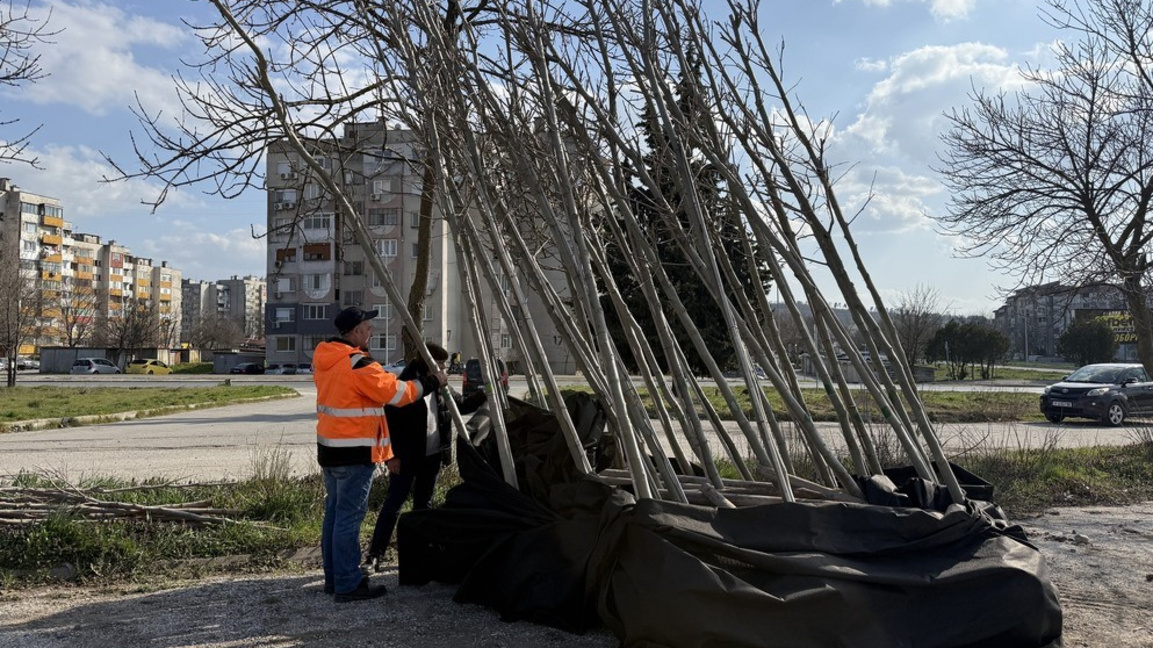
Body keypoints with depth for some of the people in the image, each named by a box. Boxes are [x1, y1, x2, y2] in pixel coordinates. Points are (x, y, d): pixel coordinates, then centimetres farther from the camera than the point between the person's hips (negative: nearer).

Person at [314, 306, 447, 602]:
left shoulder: (323, 360, 11)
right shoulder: (358, 364, -18)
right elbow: (398, 393, -14)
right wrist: (432, 381, 1)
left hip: (328, 447, 9)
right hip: (354, 452, -9)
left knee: (334, 513, 15)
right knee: (349, 517, -4)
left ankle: (334, 578, 24)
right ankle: (348, 585, 2)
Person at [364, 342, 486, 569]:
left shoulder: (441, 389, 8)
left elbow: (462, 405, 23)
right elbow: (389, 421, -15)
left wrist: (484, 394, 9)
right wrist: (393, 455, -18)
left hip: (432, 457, 7)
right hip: (407, 459, -7)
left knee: (424, 504, 14)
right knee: (393, 504, -5)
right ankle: (375, 554, 2)